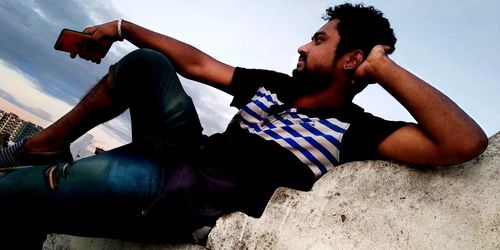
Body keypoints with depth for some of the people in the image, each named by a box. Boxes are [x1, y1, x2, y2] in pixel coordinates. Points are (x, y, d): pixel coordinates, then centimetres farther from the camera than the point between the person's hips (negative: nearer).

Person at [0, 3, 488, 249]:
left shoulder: (353, 129, -9)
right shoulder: (273, 86, 10)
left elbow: (465, 142, -22)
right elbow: (196, 63, 13)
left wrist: (383, 67, -17)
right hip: (185, 152, 7)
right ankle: (43, 147, 11)